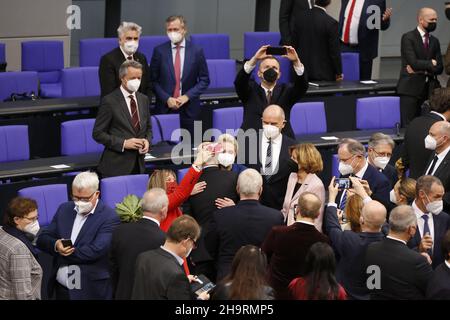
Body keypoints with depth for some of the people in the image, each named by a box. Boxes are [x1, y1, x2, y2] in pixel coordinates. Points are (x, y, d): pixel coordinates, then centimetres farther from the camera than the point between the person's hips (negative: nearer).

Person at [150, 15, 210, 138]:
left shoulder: (196, 51, 2)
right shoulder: (159, 51, 1)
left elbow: (204, 80, 4)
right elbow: (153, 80, 3)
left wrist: (187, 96, -8)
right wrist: (167, 99, -10)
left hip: (189, 109, 0)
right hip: (165, 108, 0)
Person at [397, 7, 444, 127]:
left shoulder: (435, 41, 15)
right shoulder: (408, 38, -4)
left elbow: (439, 68, 6)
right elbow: (413, 62, -17)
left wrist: (421, 70, -9)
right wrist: (430, 64, -3)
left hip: (429, 89, 5)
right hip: (410, 88, -5)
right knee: (408, 125, -7)